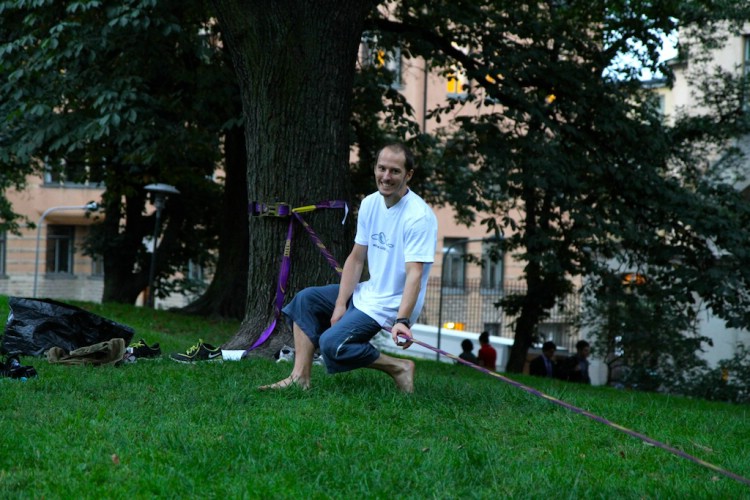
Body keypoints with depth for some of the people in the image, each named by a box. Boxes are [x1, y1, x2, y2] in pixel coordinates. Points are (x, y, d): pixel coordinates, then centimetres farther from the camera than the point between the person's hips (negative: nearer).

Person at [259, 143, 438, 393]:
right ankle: (300, 377, 2)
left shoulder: (419, 216, -20)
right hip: (367, 292, 9)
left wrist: (402, 321, -38)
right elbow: (356, 258, 7)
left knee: (331, 344, -22)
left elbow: (414, 274, -27)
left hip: (392, 305, -9)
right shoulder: (370, 204, 4)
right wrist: (340, 304, -1)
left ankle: (398, 367, -7)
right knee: (305, 299, 8)